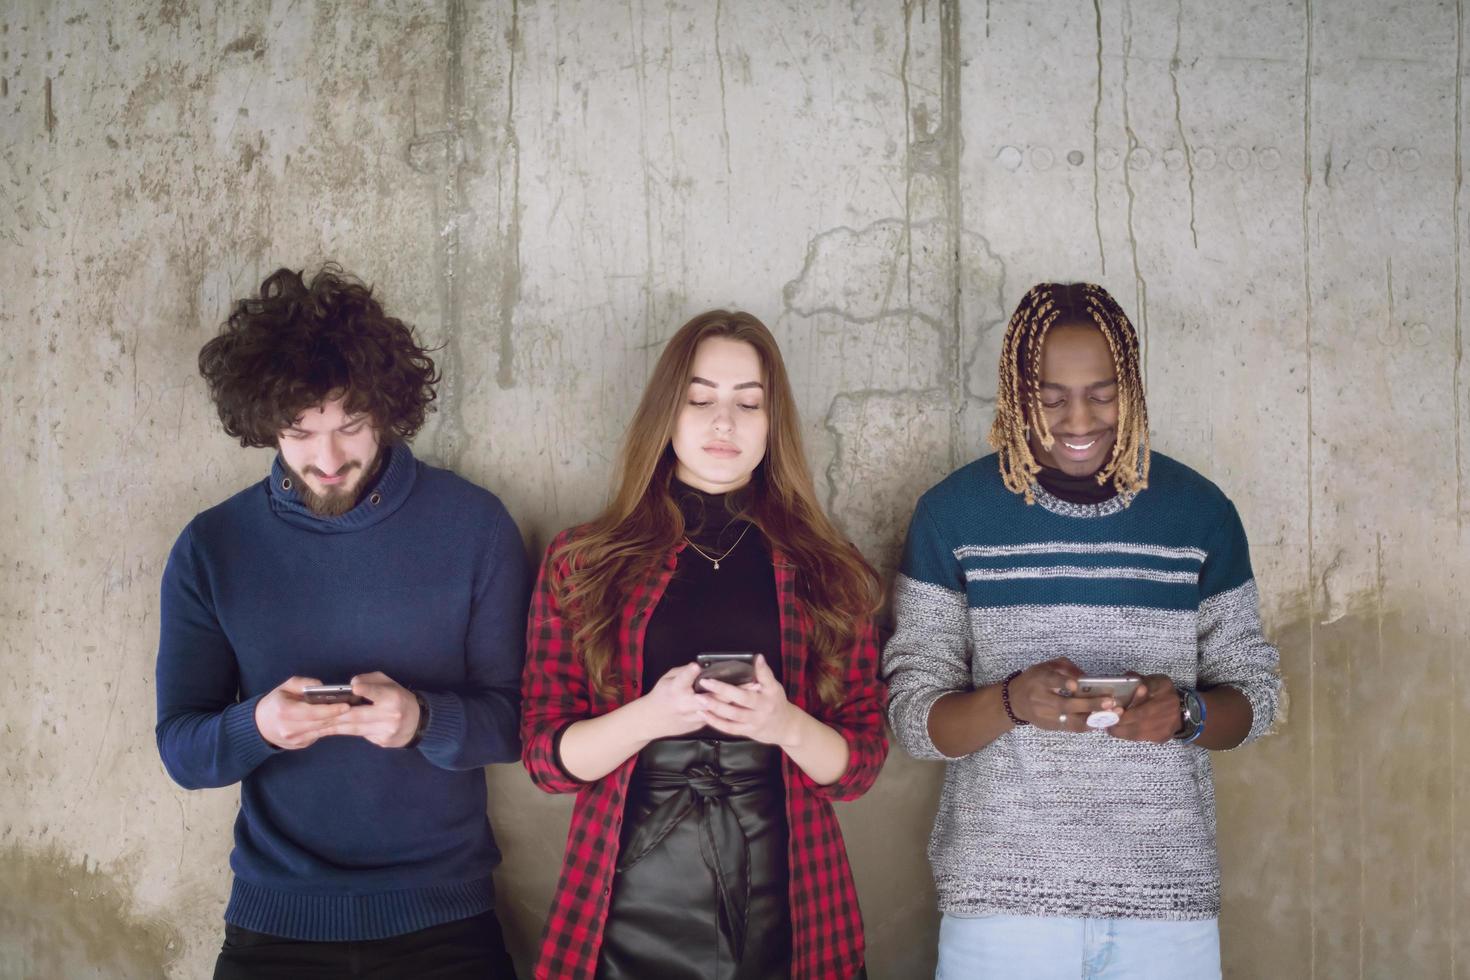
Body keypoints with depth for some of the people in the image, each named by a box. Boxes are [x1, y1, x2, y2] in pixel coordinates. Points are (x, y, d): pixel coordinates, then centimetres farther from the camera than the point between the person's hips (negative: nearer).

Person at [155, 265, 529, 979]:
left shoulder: (473, 525, -7)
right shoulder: (211, 548, -2)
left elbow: (516, 720, -5)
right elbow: (180, 751, -1)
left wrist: (423, 719, -25)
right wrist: (256, 728, -23)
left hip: (443, 918, -1)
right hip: (274, 920, 1)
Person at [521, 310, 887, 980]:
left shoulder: (824, 572, 5)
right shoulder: (582, 562, 2)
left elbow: (860, 766, 3)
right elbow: (547, 756, -1)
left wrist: (788, 726, -17)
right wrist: (648, 718, -19)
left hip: (785, 910, 1)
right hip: (631, 913, -1)